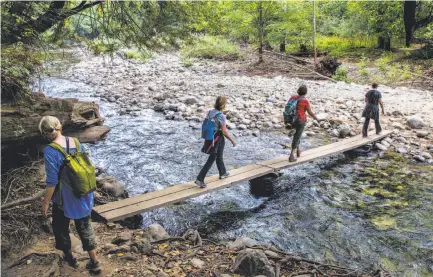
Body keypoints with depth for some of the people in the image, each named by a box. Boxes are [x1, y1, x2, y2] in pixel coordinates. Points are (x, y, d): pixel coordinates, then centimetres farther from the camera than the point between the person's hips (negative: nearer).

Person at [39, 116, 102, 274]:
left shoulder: (50, 151, -22)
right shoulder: (76, 142, -4)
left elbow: (52, 181, -20)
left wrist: (46, 202, -7)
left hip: (64, 198, -5)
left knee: (60, 228, 22)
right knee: (85, 228, 19)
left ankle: (69, 257, 39)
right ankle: (94, 262, 25)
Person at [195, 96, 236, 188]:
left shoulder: (210, 112, -2)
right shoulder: (221, 116, -22)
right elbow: (224, 132, -20)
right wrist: (232, 140, -8)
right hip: (218, 139, -7)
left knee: (219, 156, 25)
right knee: (211, 160, 2)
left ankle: (223, 173, 44)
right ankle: (200, 179, 0)